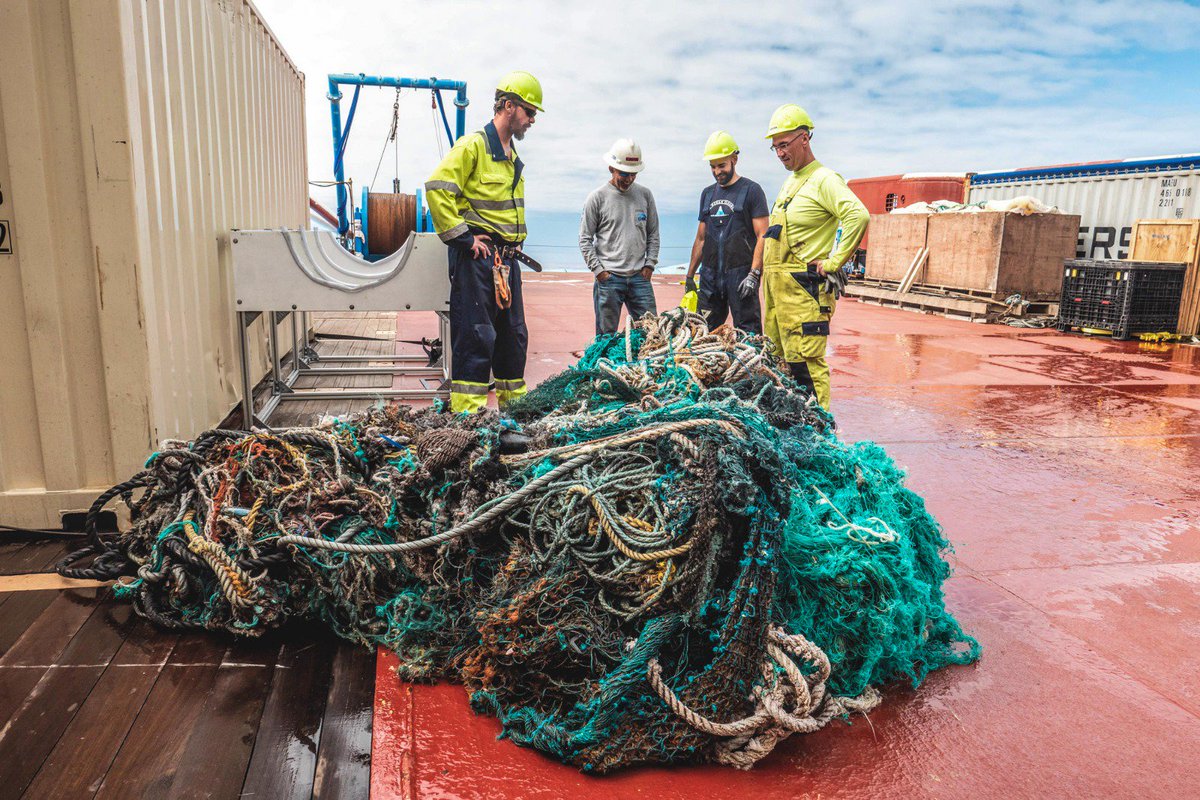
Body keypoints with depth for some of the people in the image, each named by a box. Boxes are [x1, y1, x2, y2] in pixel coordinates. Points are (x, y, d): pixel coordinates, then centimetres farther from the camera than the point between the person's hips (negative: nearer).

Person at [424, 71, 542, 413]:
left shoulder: (512, 157, 20)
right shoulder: (473, 146, -9)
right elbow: (437, 189, -19)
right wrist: (462, 237, -19)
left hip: (506, 258, 9)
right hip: (476, 257, -9)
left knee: (513, 334, 13)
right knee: (475, 335, -8)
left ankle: (514, 402, 24)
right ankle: (467, 411, -3)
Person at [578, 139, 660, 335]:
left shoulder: (645, 195, 10)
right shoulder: (597, 198, 0)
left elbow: (653, 234, 15)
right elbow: (585, 240, 0)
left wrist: (650, 264, 4)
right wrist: (598, 270, -7)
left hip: (640, 277, 3)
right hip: (609, 278, -3)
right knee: (606, 335, 2)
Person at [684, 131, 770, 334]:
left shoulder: (751, 190, -1)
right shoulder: (707, 194, 17)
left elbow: (762, 236, -8)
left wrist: (754, 274, -18)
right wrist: (690, 275, 16)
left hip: (740, 273, -6)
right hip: (710, 275, 6)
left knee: (747, 332, -6)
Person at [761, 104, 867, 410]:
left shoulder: (823, 179, -10)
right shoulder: (790, 182, 19)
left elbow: (858, 216, -25)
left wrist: (833, 262, -21)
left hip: (804, 289, -10)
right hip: (776, 288, 10)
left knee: (806, 365, -9)